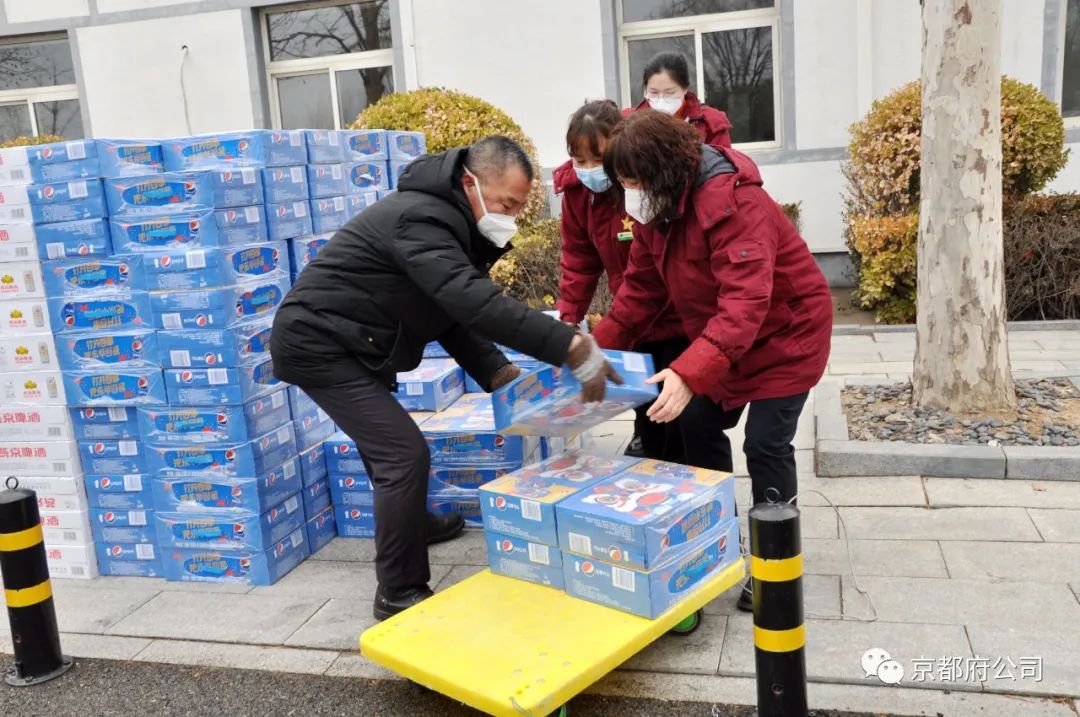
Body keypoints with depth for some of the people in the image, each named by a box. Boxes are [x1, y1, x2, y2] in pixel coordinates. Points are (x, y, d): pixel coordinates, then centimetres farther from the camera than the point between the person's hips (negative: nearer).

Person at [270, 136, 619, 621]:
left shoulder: (450, 222, 7)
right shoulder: (422, 219, -26)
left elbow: (455, 315, 8)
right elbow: (476, 303, -39)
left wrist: (498, 372, -5)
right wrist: (572, 347, -41)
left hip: (338, 342, 11)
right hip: (318, 342, -11)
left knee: (388, 442, 28)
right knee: (405, 454, -15)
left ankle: (409, 524, 52)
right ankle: (400, 595, -3)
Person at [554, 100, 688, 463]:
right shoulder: (577, 188, -6)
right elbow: (579, 257, 0)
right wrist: (568, 317, -8)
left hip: (679, 318, -5)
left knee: (680, 418, 0)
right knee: (646, 413, 14)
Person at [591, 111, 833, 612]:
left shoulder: (733, 203, -32)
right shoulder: (656, 209, -5)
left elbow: (745, 303, -41)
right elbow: (642, 287, 1)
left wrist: (689, 374, -50)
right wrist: (599, 348, -7)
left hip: (784, 331, -8)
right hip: (719, 338, 8)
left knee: (765, 445, -10)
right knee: (699, 426, 10)